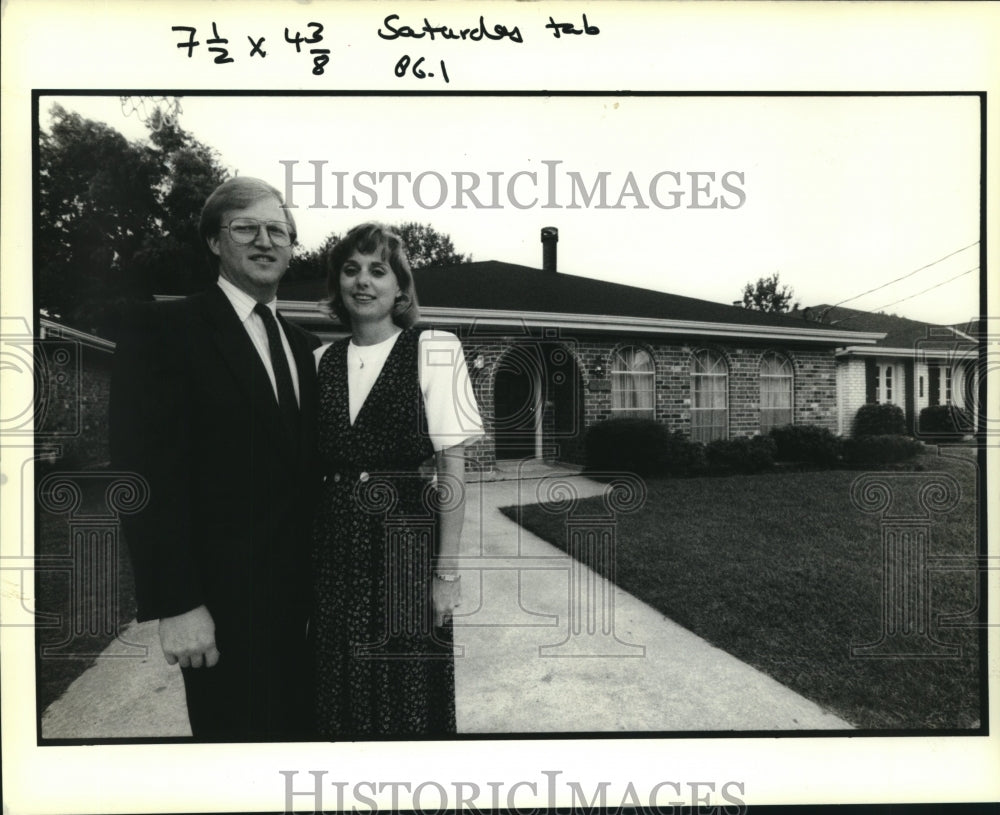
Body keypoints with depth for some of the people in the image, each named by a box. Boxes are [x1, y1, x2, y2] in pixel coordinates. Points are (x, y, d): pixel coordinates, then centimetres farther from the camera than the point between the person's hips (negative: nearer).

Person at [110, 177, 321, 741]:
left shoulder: (304, 346, 11)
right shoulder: (165, 329, -8)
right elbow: (147, 470, -15)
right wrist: (176, 605, -18)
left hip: (298, 593, 6)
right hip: (223, 599, -6)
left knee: (293, 725, 17)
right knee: (236, 729, 9)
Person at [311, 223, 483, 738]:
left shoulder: (433, 350, -5)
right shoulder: (322, 361, 8)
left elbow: (452, 466, -8)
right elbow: (312, 463, 11)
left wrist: (447, 570, -11)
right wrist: (305, 556, 5)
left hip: (406, 538, -4)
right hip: (334, 544, 4)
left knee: (409, 693, 8)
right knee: (339, 693, 15)